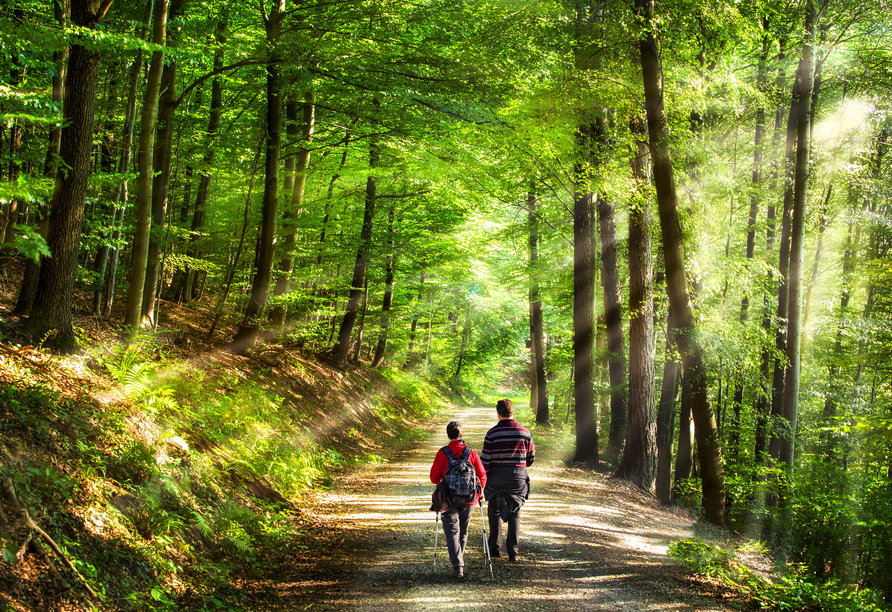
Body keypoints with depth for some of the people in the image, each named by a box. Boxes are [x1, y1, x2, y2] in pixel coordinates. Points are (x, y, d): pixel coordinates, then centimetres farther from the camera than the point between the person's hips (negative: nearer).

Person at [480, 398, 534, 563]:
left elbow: (485, 460, -8)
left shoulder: (492, 433, -8)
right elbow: (531, 458, 8)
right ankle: (513, 552, 5)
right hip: (519, 477, 2)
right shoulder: (525, 432, -1)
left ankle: (495, 549, 16)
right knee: (515, 515, 10)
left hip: (497, 477, -2)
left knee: (495, 512, 14)